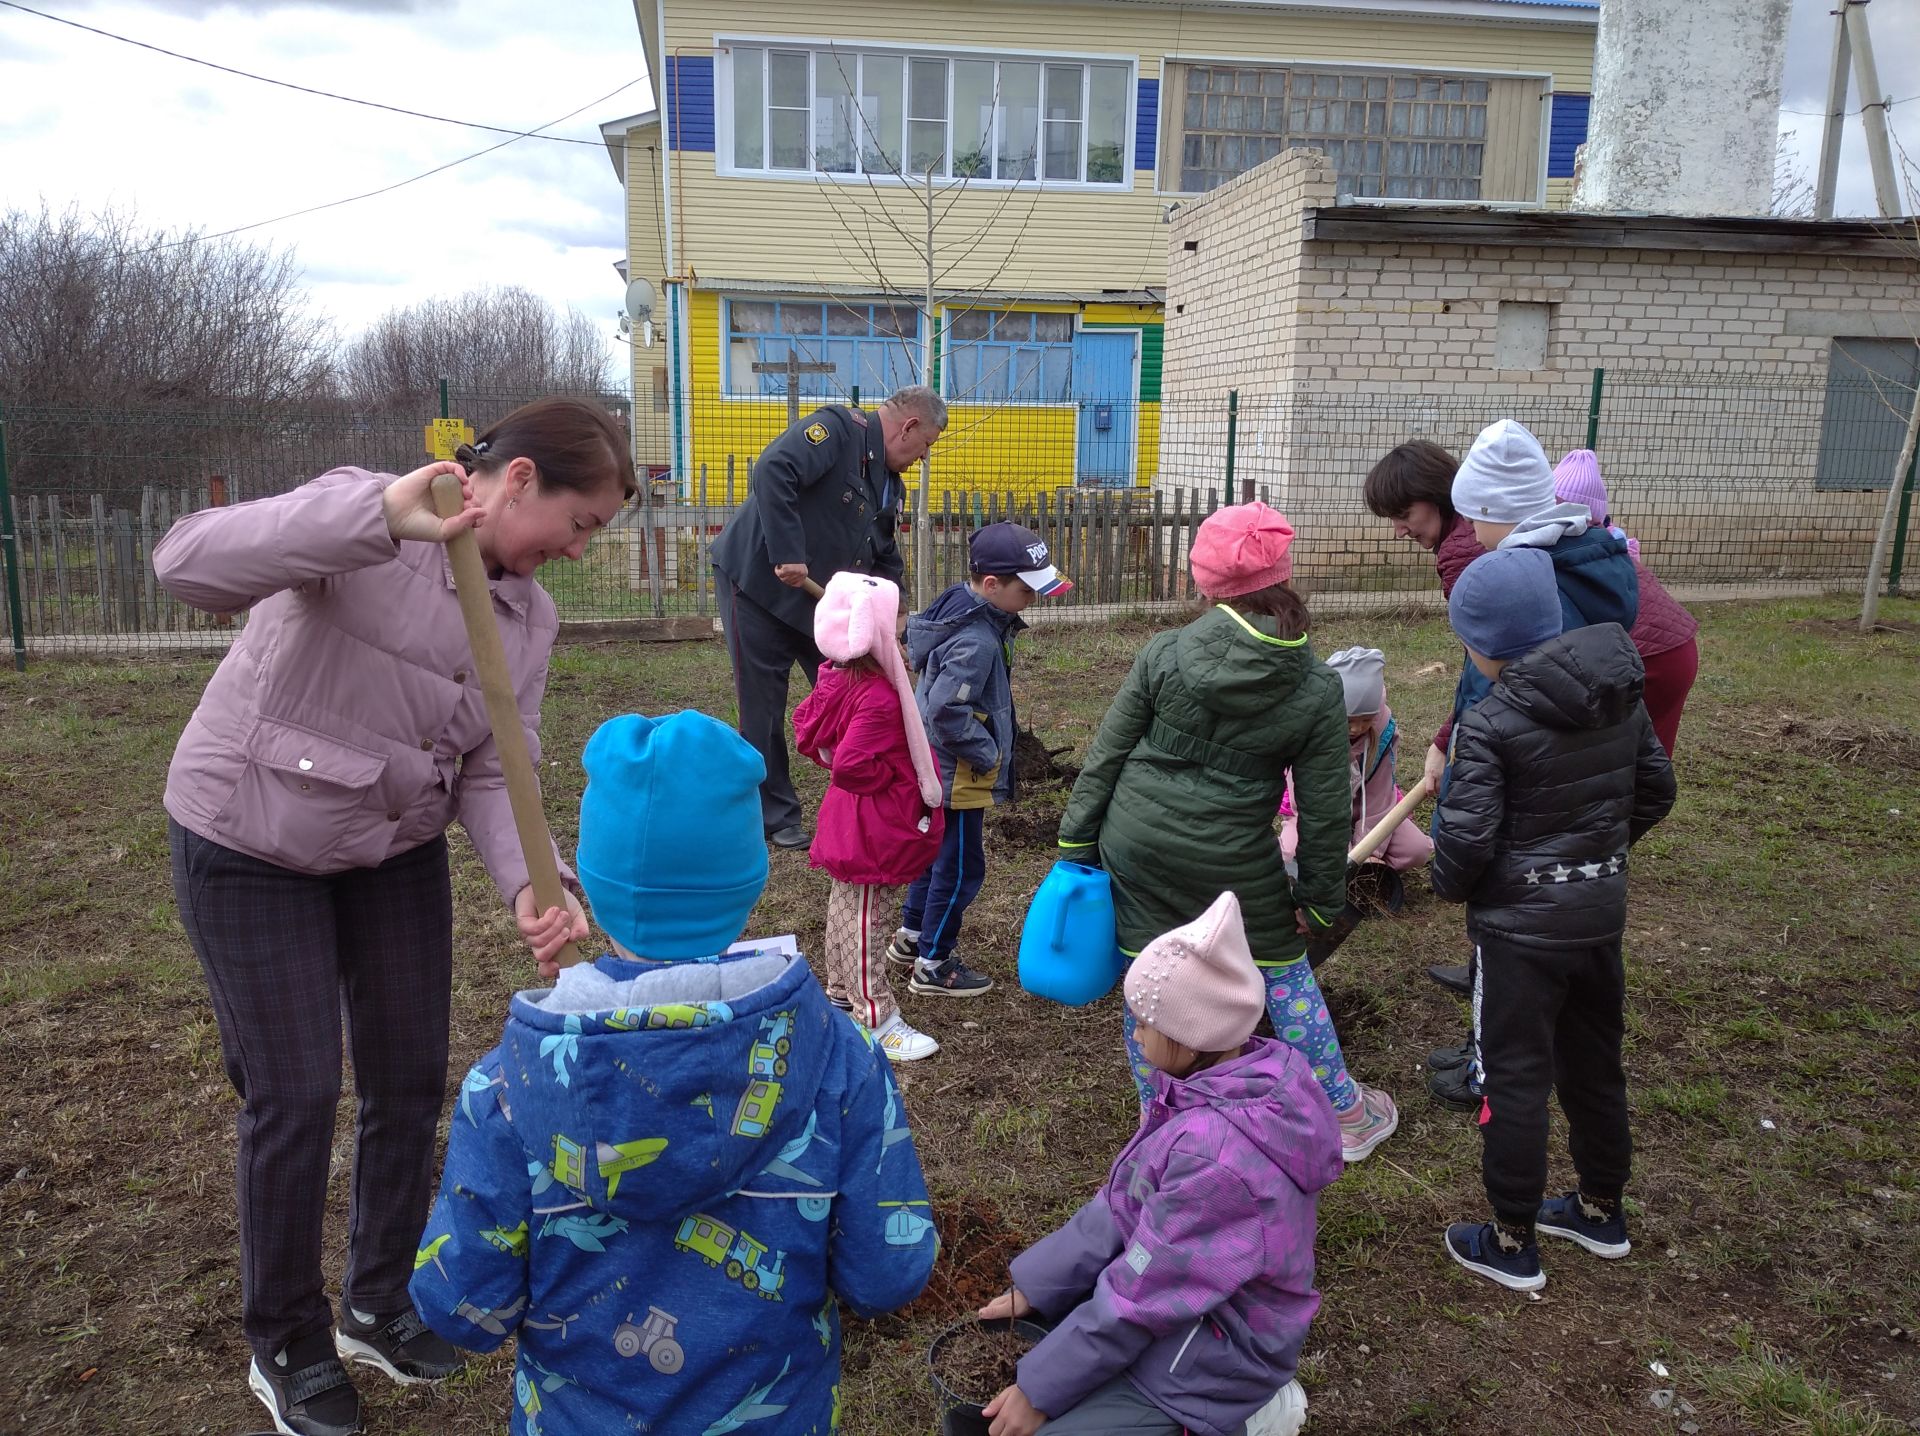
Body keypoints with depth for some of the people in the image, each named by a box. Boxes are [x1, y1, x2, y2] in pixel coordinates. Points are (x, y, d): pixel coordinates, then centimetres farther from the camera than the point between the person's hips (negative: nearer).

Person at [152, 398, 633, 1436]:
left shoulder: (531, 618, -4)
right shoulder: (362, 523, -22)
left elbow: (494, 772, -8)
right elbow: (186, 565, -37)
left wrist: (529, 884, -27)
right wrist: (383, 516, -49)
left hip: (398, 849, 6)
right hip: (250, 845, -6)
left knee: (410, 1081, 11)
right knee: (294, 1097, 0)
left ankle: (379, 1305, 35)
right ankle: (285, 1346, 26)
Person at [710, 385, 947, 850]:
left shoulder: (890, 485, 10)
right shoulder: (838, 428, -18)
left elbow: (885, 559, 17)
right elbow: (773, 470, -34)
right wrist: (787, 554, -36)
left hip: (822, 597, 8)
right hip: (757, 582, -8)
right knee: (763, 710, 1)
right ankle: (775, 816, 15)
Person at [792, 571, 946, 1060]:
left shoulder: (835, 678, 1)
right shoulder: (877, 699, -30)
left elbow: (805, 725, 13)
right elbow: (851, 766, -33)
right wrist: (892, 779, -17)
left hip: (850, 824, 10)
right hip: (873, 829, -10)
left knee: (844, 907, 22)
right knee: (865, 921, -1)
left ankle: (841, 996, 40)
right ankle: (876, 1021, 10)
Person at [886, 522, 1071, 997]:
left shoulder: (962, 611, 2)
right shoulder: (977, 641, -28)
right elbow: (947, 710, -33)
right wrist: (988, 755, -20)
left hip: (937, 768, 10)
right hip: (959, 776, -10)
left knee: (939, 852, 25)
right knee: (961, 868, 4)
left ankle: (911, 936, 41)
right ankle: (933, 966, 18)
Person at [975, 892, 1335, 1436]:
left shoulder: (1217, 1153, -35)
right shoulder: (1230, 1079, -9)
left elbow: (1145, 1295, -25)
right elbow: (1124, 1203, 0)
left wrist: (1038, 1388, -14)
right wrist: (1032, 1287, 1)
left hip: (1211, 1346, -8)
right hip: (1178, 1290, 9)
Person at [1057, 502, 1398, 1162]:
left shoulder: (1164, 653, -7)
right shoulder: (1317, 689, -7)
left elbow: (1106, 755, -4)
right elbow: (1323, 811, -3)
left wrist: (1077, 841, 5)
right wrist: (1321, 898, 9)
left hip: (1137, 847, 1)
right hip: (1235, 860, 0)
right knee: (1285, 977, 18)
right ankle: (1347, 1116, 35)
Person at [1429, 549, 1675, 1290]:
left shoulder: (1491, 722, -21)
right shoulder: (1621, 696, 0)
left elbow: (1466, 836, -21)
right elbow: (1655, 789, 10)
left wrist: (1450, 886, -1)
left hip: (1521, 925, -7)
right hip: (1602, 913, 7)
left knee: (1514, 1078, 5)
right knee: (1595, 1063, 21)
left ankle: (1512, 1244, 17)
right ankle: (1601, 1209, 39)